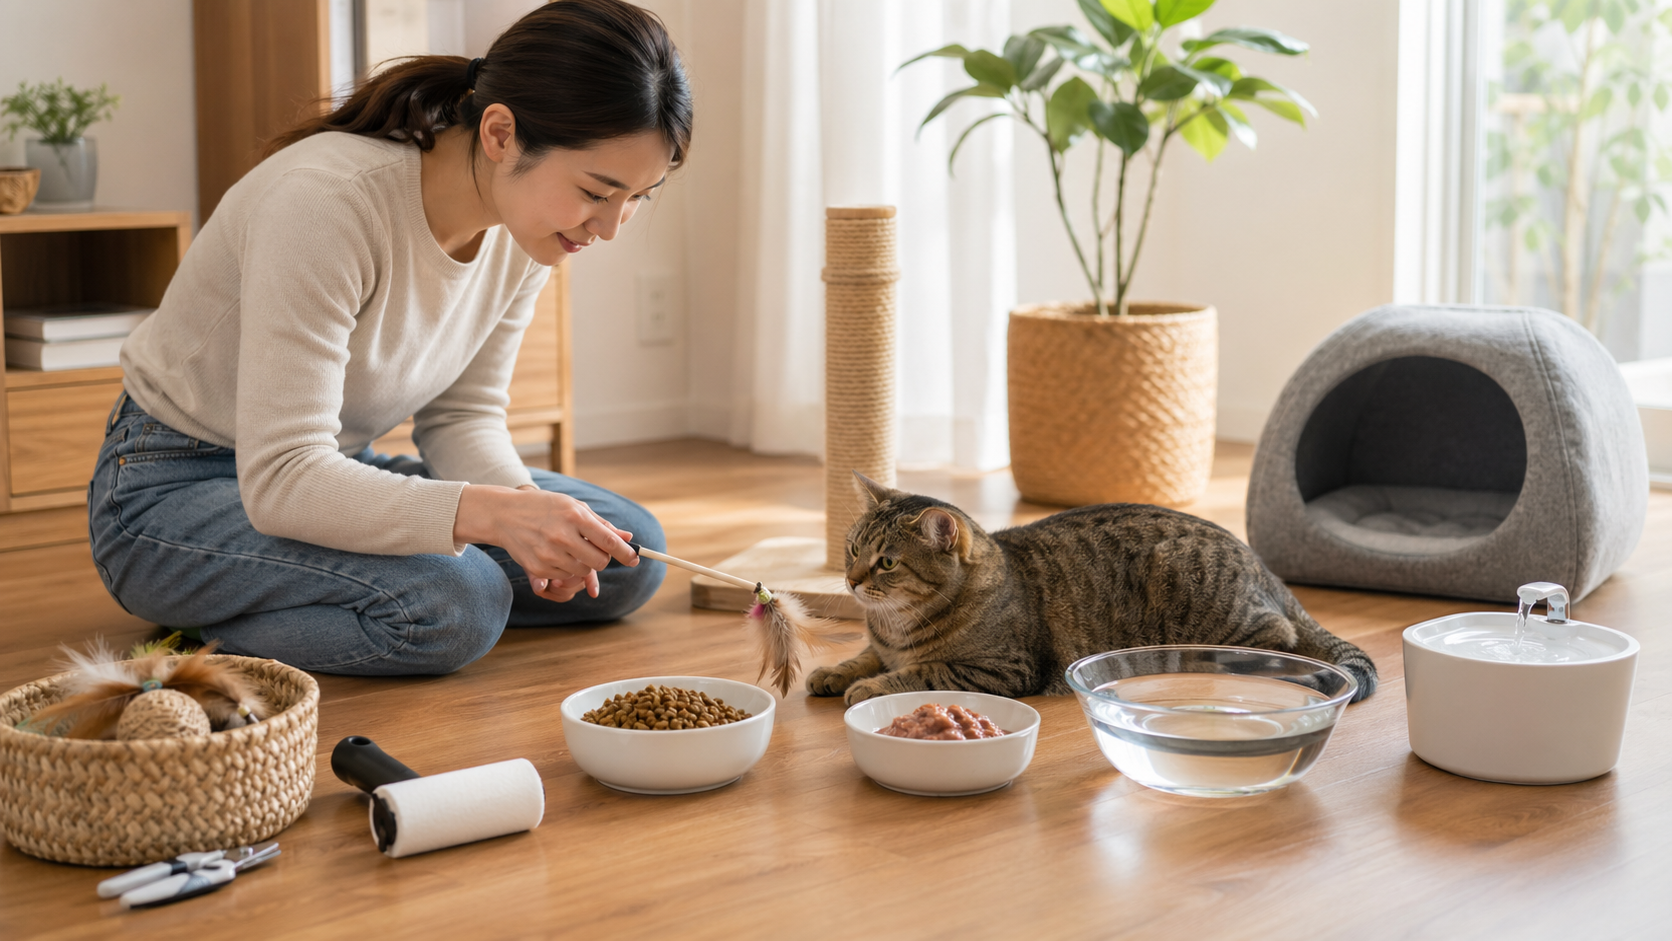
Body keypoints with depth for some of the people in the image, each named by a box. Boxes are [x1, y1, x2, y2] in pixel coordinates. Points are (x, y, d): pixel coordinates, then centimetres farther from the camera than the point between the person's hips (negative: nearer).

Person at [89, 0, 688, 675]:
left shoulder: (526, 225, -8)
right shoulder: (326, 201, -32)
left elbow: (460, 414, 2)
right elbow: (280, 480, -34)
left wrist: (527, 508, -20)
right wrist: (493, 513, -46)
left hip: (331, 475, 8)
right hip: (174, 490, -8)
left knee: (630, 552, -3)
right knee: (450, 601, -33)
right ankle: (205, 644, -8)